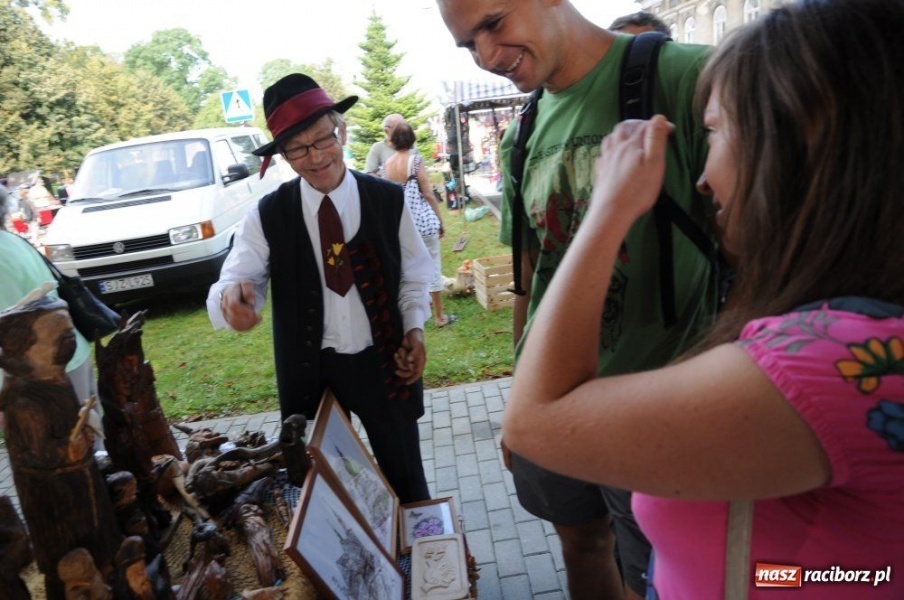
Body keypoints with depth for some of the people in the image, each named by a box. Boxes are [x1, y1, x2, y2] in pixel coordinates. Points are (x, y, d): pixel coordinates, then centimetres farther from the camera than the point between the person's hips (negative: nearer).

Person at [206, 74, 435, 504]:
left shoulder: (388, 201, -6)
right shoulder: (268, 215, -7)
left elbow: (414, 276, 3)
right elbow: (238, 277, -14)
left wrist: (415, 328, -11)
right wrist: (232, 296, -38)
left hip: (383, 363, 0)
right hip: (309, 372, 0)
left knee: (406, 479, 19)